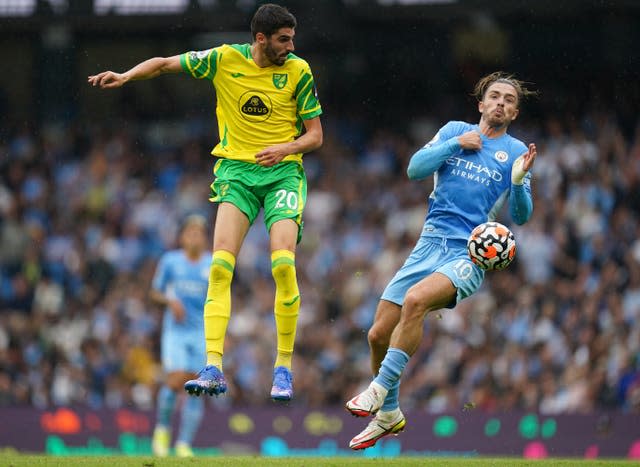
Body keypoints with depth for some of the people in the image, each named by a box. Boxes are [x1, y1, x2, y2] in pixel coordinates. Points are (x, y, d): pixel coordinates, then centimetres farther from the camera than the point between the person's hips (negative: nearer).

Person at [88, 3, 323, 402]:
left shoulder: (298, 71, -2)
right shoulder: (225, 59, 0)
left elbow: (315, 135, 3)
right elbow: (165, 64, 11)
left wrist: (285, 149, -17)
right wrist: (126, 76, -6)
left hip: (283, 171, -1)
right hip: (236, 170, 1)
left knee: (283, 262, -21)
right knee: (221, 265, -16)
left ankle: (284, 368, -9)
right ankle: (214, 369, -20)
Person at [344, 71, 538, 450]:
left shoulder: (515, 152, 6)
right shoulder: (456, 131, 13)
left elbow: (521, 216, 0)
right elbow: (415, 169, 3)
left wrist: (519, 181, -18)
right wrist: (456, 145, -6)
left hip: (470, 253, -4)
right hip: (430, 244, 4)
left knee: (415, 300, -33)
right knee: (379, 334, -1)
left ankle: (380, 390, -25)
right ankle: (388, 415, 21)